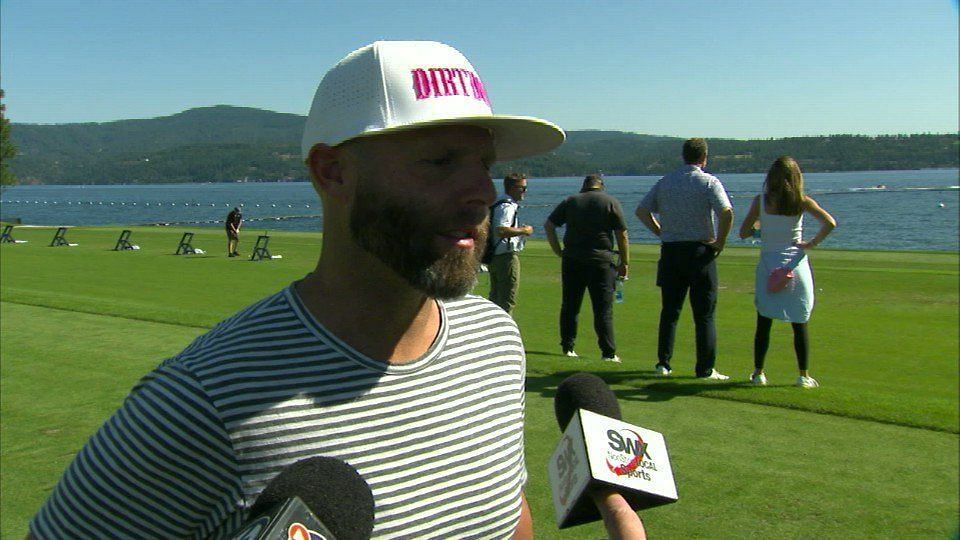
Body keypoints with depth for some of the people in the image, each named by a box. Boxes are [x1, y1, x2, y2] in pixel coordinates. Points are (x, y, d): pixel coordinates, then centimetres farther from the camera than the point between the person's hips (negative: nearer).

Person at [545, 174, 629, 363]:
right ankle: (609, 353, -4)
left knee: (570, 306, 12)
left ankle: (567, 347, 15)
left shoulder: (570, 201, 11)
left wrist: (559, 252, 8)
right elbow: (622, 235, -1)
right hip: (601, 262, -2)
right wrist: (625, 263, 4)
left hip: (572, 260, 2)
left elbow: (548, 225, 6)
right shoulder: (611, 202, 3)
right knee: (603, 309, -1)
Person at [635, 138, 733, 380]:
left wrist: (661, 232, 10)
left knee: (669, 310, 13)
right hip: (700, 251, -4)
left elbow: (642, 210, 8)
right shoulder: (709, 182, -6)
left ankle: (663, 363, 14)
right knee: (704, 314, 2)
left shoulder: (665, 182, 8)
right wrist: (720, 242, -9)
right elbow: (726, 212, -20)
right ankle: (705, 369, 3)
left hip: (670, 251, 4)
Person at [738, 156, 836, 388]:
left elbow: (744, 232, -3)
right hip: (796, 263, 0)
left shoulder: (760, 201, -4)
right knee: (799, 324, 6)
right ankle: (804, 376, 10)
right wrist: (813, 243, -2)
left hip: (768, 263, 0)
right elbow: (830, 223, -13)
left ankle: (758, 373, 13)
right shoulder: (801, 202, -3)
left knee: (763, 322, 8)